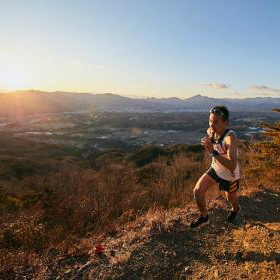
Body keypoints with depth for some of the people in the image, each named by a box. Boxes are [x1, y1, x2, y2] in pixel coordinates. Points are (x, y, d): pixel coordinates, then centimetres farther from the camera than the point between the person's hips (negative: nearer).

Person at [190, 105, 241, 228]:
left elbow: (232, 166, -45)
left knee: (231, 198, 23)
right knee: (197, 192, -6)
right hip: (215, 169, 5)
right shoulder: (211, 131, -16)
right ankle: (204, 217, 22)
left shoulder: (231, 137, -36)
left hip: (230, 175, -4)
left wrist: (212, 151, -51)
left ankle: (235, 209, 62)